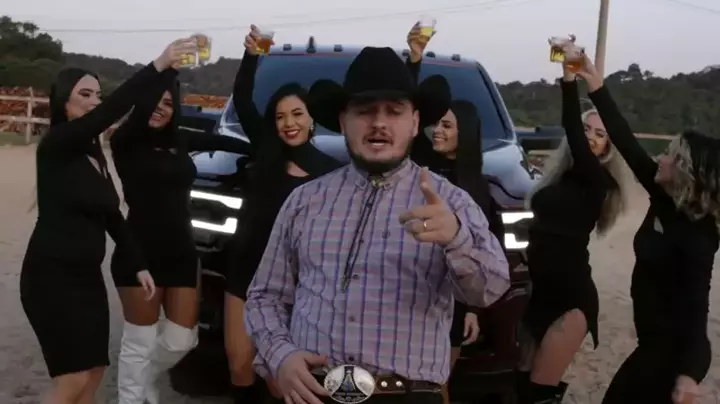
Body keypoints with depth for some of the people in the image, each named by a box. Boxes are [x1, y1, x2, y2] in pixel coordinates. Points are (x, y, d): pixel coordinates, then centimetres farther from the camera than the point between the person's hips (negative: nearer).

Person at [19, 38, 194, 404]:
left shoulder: (94, 154, 12)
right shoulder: (56, 145, -13)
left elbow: (111, 215, 15)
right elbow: (109, 113, -29)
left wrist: (138, 264, 9)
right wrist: (158, 66, -37)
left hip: (87, 275, 8)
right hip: (51, 274, -8)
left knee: (94, 372, 9)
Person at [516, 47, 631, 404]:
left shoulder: (595, 180, -7)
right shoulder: (563, 177, 12)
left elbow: (572, 133, -23)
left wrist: (569, 78, -31)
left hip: (571, 297, -7)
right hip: (543, 292, 7)